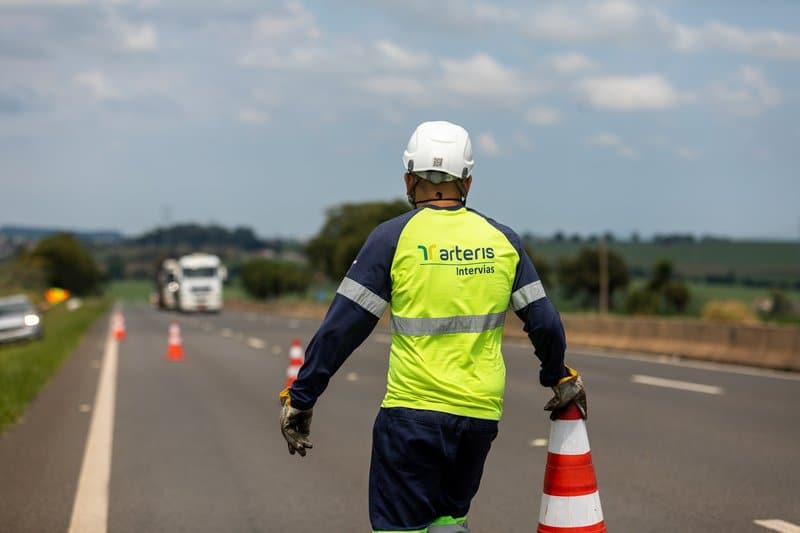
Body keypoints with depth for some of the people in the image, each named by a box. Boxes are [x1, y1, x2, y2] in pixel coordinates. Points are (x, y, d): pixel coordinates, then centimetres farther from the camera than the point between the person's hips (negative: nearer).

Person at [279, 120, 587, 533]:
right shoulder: (502, 240, 6)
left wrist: (300, 397, 2)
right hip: (481, 416, 4)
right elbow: (545, 324, 9)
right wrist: (559, 378, 27)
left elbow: (341, 329, -6)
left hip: (412, 414, -4)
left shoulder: (393, 238, -5)